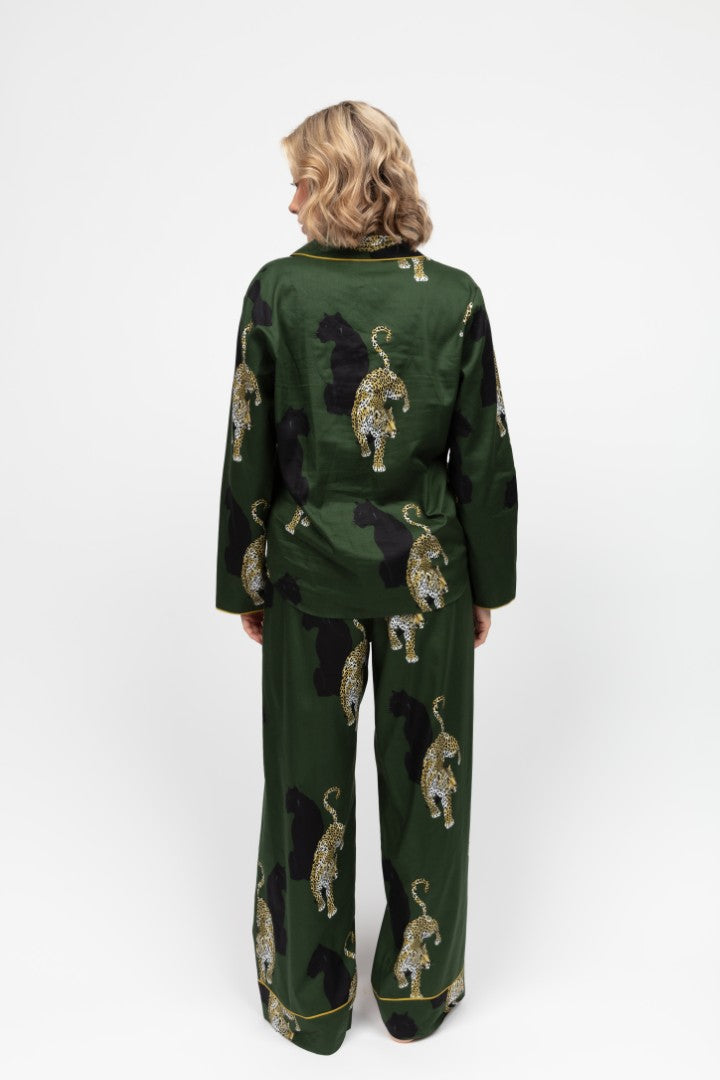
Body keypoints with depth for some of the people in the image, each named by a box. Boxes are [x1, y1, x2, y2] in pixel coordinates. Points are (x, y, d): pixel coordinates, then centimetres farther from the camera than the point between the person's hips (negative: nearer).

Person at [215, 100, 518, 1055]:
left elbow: (249, 454, -6)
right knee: (426, 773, 15)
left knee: (310, 778, 14)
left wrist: (244, 581, 5)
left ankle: (310, 1000, 32)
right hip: (426, 568, 1)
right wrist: (490, 582, 9)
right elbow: (486, 457, -3)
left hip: (310, 565, 0)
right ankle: (418, 990, 34)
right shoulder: (454, 295, -5)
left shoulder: (278, 289, -9)